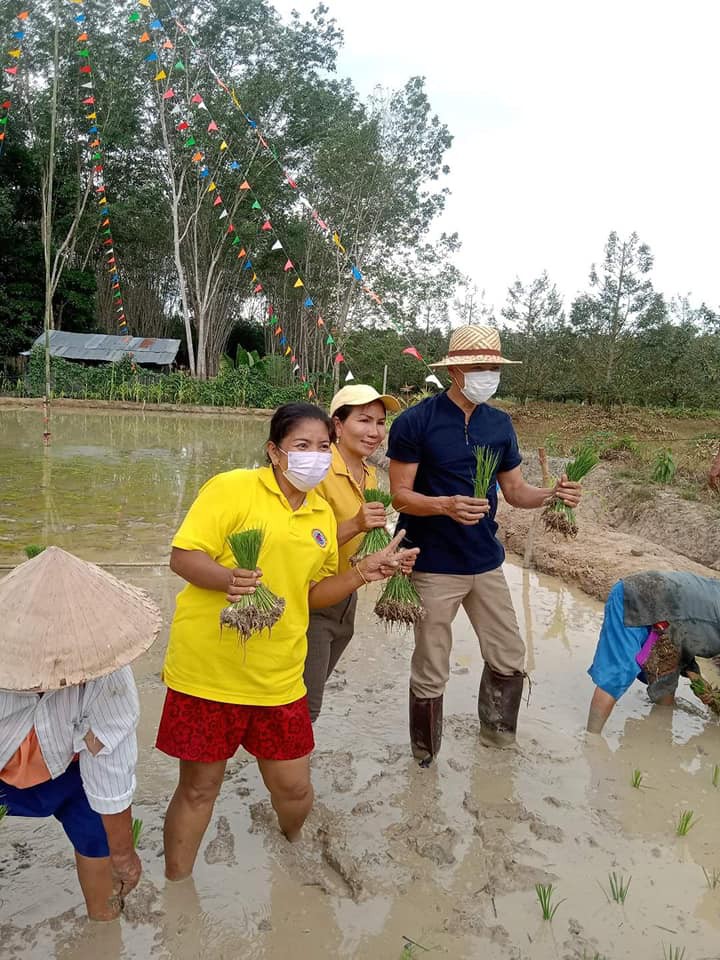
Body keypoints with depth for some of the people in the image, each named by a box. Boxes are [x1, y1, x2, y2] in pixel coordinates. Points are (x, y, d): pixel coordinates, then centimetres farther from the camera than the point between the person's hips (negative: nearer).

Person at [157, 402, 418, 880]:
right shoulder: (233, 487, -10)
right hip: (208, 673, -4)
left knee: (294, 787, 14)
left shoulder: (323, 513, 9)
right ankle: (176, 887, 37)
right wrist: (227, 578, -32)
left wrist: (364, 571, 1)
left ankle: (292, 842, 48)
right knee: (199, 787, 11)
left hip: (277, 677, 5)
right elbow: (183, 555, -13)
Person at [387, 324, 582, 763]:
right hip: (435, 567, -5)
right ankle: (426, 759, 27)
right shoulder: (416, 422, -11)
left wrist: (552, 493, -11)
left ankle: (497, 734, 40)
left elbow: (515, 490, 9)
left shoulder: (500, 423, 6)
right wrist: (447, 505, -30)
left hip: (487, 562, 5)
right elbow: (400, 495, -12)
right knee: (431, 672, 5)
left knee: (510, 659, 14)